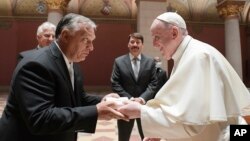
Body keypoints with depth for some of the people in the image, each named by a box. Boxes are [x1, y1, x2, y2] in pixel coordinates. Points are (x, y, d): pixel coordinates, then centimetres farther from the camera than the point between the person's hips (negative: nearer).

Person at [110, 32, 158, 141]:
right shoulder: (119, 61, -1)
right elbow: (115, 84, -5)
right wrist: (129, 99, -15)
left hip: (145, 105, 1)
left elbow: (153, 83, -2)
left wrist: (142, 98, -17)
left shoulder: (150, 61, 3)